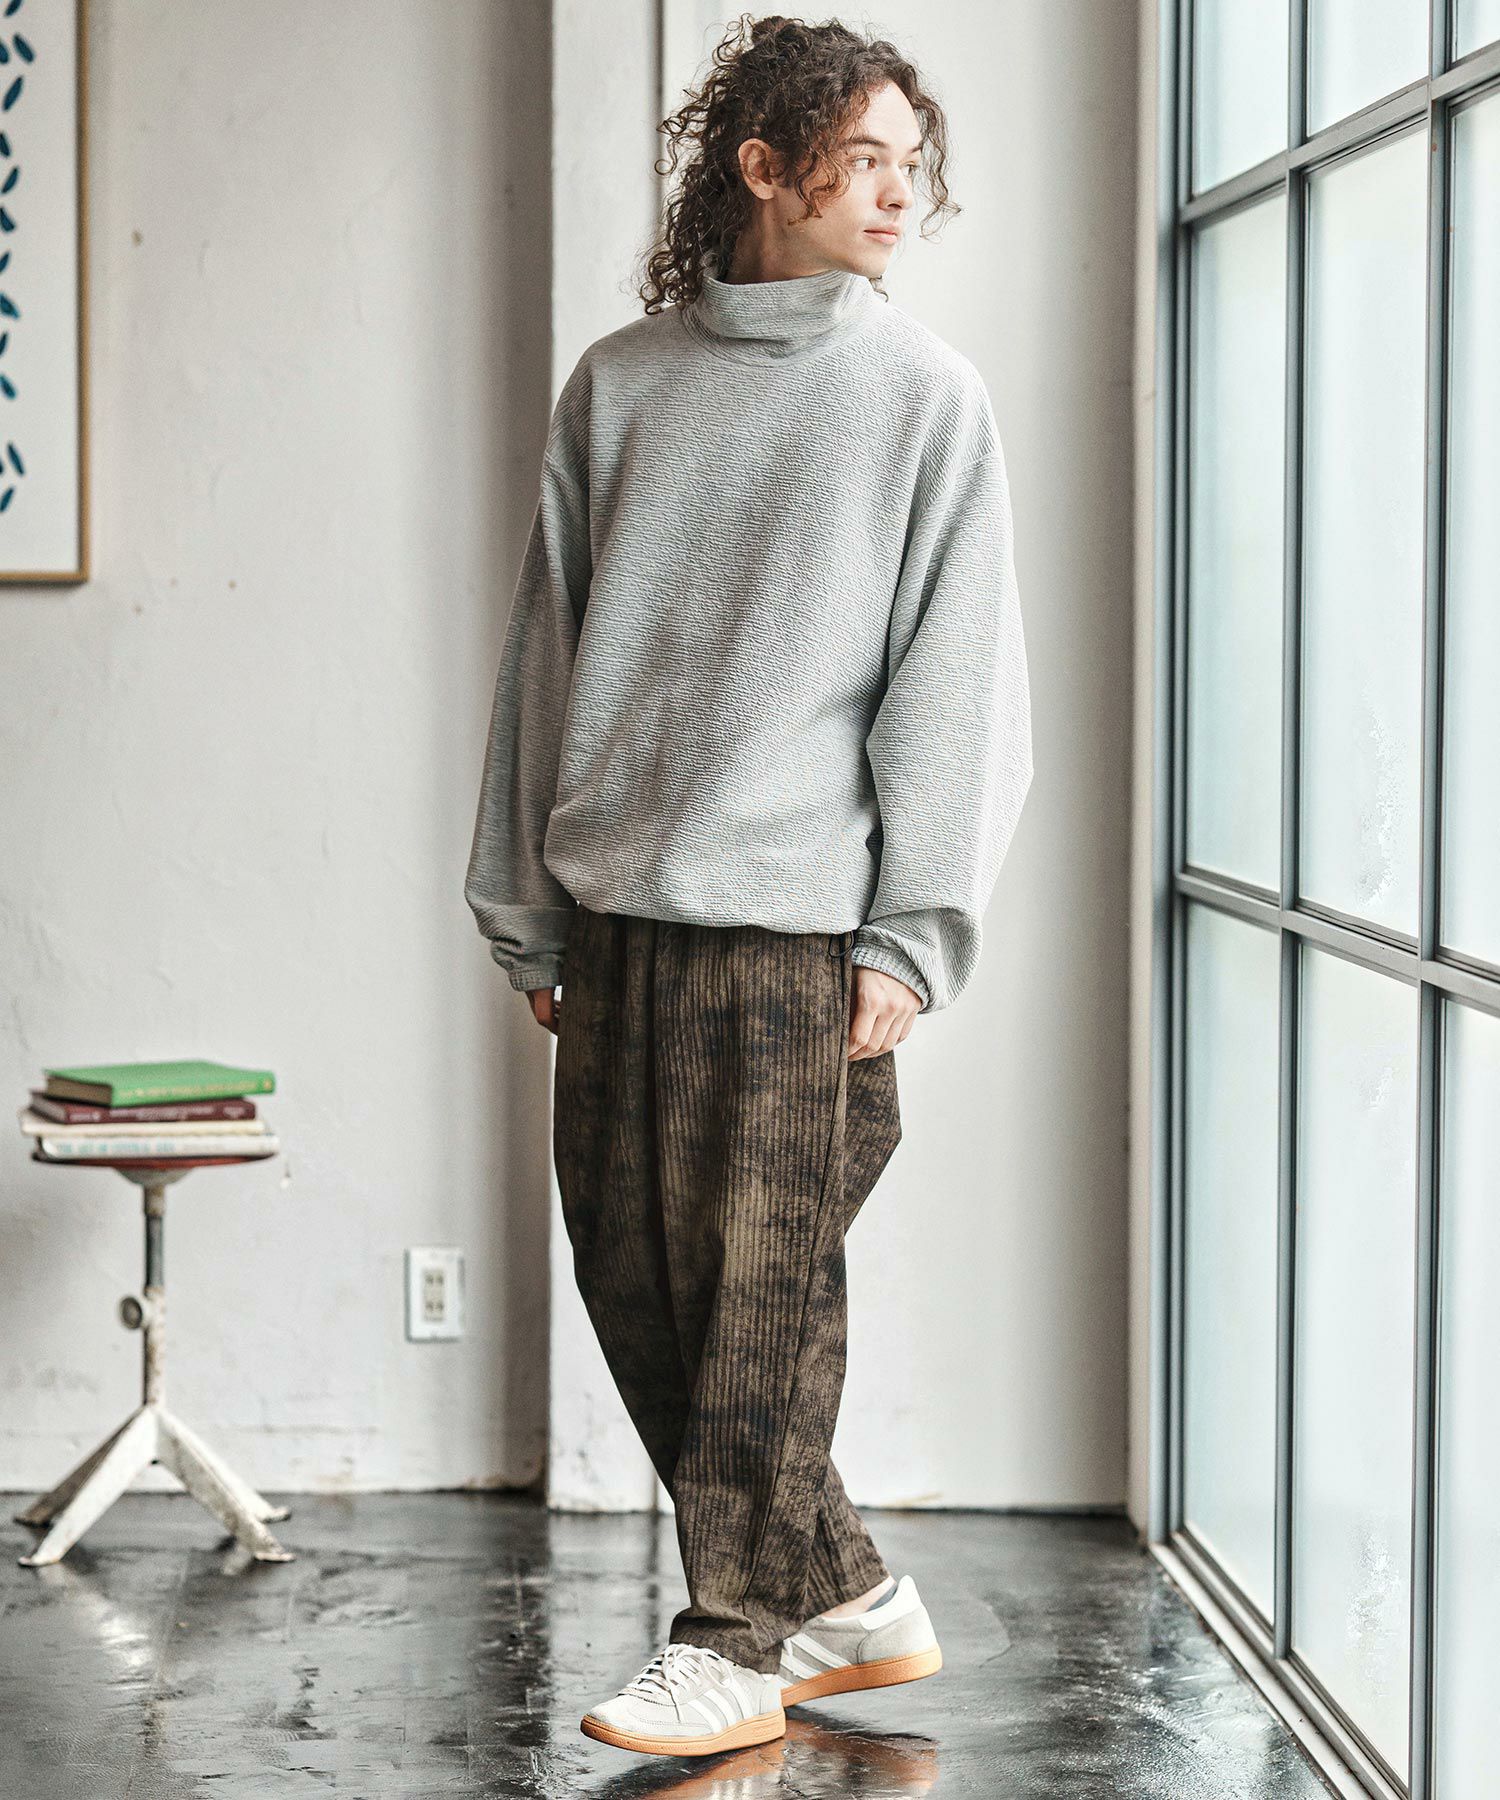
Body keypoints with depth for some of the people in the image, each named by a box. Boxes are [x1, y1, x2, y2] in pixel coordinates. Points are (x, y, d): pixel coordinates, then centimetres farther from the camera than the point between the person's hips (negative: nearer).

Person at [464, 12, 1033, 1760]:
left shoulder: (925, 392, 2)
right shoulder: (615, 384, 11)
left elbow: (957, 683, -2)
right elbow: (545, 655, 13)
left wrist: (914, 936, -10)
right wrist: (525, 909, 11)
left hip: (800, 924, -4)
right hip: (618, 920, 4)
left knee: (766, 1288, -2)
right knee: (633, 1277, 6)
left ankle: (737, 1641, 11)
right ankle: (844, 1589, 20)